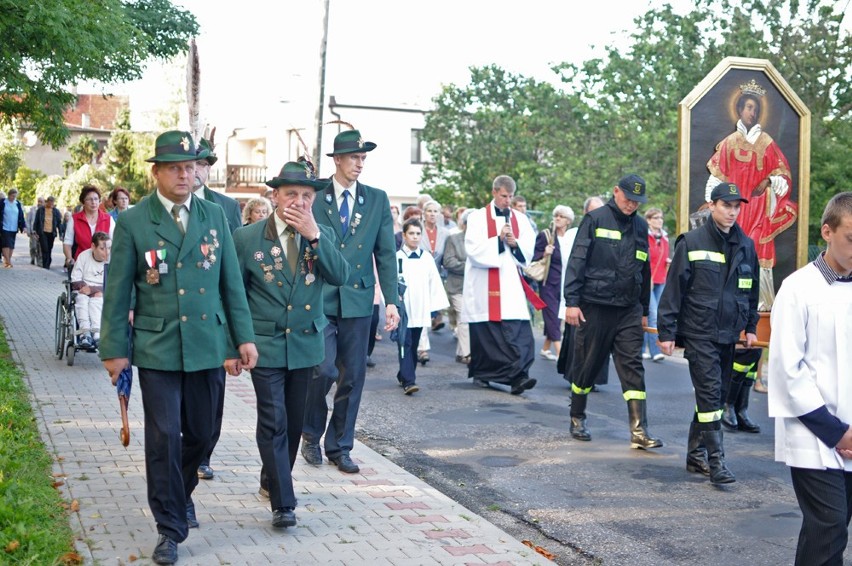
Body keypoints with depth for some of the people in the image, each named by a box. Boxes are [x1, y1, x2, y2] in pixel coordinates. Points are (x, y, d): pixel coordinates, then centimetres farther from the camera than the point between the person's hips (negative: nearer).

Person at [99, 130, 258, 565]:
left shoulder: (214, 216, 6)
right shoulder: (132, 222, -3)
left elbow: (231, 281, 9)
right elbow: (117, 291, -1)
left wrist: (244, 337, 5)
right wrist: (114, 349, -2)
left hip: (206, 345, 3)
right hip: (156, 347, -3)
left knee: (200, 433, 12)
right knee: (164, 437, -3)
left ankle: (180, 494, 40)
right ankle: (170, 527, 9)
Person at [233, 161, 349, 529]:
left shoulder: (322, 235, 3)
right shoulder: (247, 237, -4)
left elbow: (340, 276, -13)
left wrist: (313, 234, -22)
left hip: (306, 344, 3)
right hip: (266, 345, -3)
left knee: (294, 420, 14)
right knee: (273, 422, -9)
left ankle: (273, 480, 34)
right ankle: (282, 503, -5)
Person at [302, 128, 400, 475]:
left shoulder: (377, 200, 8)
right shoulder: (313, 197, 0)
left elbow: (386, 253, 7)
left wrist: (391, 300, 1)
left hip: (358, 300, 3)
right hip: (319, 299, -3)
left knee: (352, 377, 6)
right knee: (324, 370, -13)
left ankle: (339, 446, 20)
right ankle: (311, 434, 13)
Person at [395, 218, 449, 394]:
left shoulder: (427, 257, 8)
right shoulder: (397, 257, -3)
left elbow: (435, 282, 9)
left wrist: (435, 307, 5)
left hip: (420, 310, 4)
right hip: (402, 309, -4)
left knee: (413, 345, 11)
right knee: (405, 344, -9)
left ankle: (404, 375, 26)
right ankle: (408, 381, -13)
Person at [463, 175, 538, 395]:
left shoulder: (520, 220, 13)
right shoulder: (478, 217, 4)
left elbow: (528, 253, 9)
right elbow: (474, 250, -7)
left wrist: (515, 243, -9)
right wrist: (499, 240, -13)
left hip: (512, 286, 2)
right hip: (484, 287, -2)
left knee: (518, 331, -11)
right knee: (484, 331, 3)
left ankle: (517, 376, -17)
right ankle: (480, 373, 18)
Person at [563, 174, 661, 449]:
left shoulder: (640, 226, 13)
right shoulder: (595, 220, -3)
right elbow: (577, 261, -7)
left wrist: (644, 310, 19)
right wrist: (572, 302, -13)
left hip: (629, 310, 4)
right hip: (594, 307, -4)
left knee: (633, 368, -3)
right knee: (587, 365, 6)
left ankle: (639, 431, -6)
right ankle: (577, 419, 26)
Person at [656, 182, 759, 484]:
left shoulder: (746, 245, 9)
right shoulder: (691, 242, -6)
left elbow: (752, 289, 20)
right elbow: (673, 288, -5)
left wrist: (751, 327, 16)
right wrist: (666, 331, -7)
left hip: (729, 335, 5)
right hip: (699, 334, -5)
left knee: (714, 396, 10)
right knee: (710, 395, -10)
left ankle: (696, 454, 21)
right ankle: (716, 460, -8)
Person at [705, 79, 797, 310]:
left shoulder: (767, 143, 7)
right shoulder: (729, 143, 11)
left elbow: (780, 171, 8)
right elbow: (717, 174, 9)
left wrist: (767, 182, -12)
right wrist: (715, 201, -2)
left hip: (758, 204, -1)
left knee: (758, 251, -8)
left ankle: (762, 301, -7)